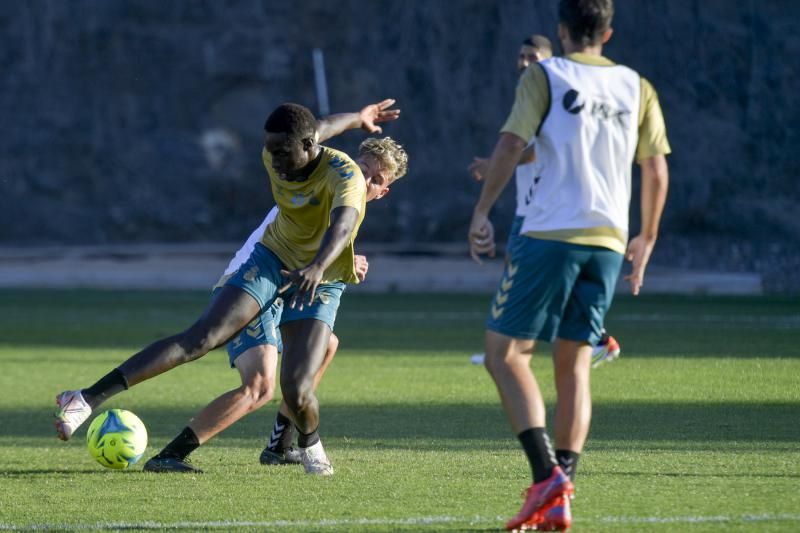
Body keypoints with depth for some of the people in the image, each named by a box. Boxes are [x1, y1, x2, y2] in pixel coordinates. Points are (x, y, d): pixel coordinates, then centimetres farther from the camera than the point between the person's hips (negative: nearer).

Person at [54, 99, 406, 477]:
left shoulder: (344, 175, -27)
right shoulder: (275, 157, -10)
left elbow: (343, 223, -49)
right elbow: (320, 128, 14)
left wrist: (317, 267, -69)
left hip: (319, 284, -3)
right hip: (272, 259, 3)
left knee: (297, 391, -19)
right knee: (200, 338, -20)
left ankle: (310, 446, 18)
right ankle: (89, 399, -29)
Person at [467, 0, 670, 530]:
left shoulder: (545, 76, 0)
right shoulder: (637, 87, 12)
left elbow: (511, 145, -10)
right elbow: (657, 170, 12)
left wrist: (482, 213, -2)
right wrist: (647, 238, 23)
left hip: (550, 234, -5)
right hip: (607, 242, 5)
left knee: (504, 352, 1)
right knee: (574, 366, 11)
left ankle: (546, 472, -16)